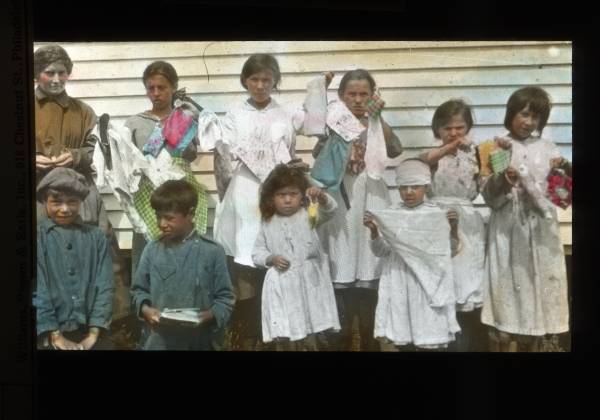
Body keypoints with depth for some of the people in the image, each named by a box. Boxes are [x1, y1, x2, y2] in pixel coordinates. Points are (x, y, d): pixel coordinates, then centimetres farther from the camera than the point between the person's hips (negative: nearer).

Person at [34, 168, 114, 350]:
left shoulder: (97, 237, 5)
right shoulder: (40, 236, 0)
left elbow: (105, 287, 0)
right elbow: (37, 291, -6)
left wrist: (94, 333, -9)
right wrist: (56, 336, -13)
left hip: (91, 334, 1)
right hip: (50, 337, -1)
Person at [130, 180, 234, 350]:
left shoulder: (212, 251, -5)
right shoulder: (152, 249, 1)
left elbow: (225, 298, -2)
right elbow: (138, 290, 9)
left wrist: (208, 315, -19)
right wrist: (145, 309, -10)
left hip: (197, 343, -2)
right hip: (157, 342, 2)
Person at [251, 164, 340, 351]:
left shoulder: (308, 215, -1)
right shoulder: (268, 224, 4)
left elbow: (329, 210, -19)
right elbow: (257, 253, 10)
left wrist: (321, 196, -39)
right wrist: (271, 259, -10)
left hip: (308, 284, -1)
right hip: (282, 288, 1)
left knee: (310, 340, 7)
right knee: (284, 339, 6)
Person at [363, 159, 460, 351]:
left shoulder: (437, 213, 0)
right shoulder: (390, 214, 4)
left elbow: (449, 251, 3)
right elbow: (381, 252, 5)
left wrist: (454, 227, -12)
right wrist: (373, 230, -10)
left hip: (427, 283, -2)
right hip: (400, 284, 2)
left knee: (429, 341, 1)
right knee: (401, 339, 8)